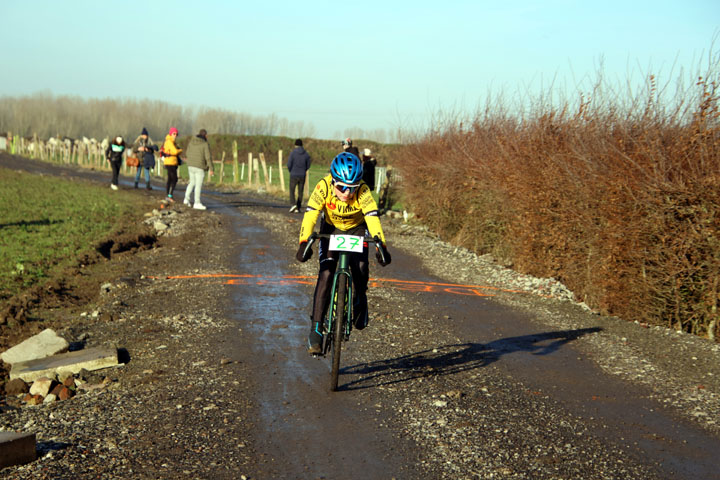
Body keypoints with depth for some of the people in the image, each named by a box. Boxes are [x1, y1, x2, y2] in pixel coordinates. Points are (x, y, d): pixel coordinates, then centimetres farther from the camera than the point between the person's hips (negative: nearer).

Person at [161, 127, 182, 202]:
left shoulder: (171, 141, 16)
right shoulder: (169, 141, -15)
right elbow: (175, 151, -22)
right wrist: (181, 150, -3)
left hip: (172, 163, 10)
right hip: (170, 163, -10)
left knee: (170, 179, 11)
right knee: (174, 179, -11)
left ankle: (167, 196, 14)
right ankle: (170, 196, -15)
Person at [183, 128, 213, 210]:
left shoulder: (191, 142, 6)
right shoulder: (205, 144, -11)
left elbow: (188, 153, 15)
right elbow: (208, 157, -14)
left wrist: (187, 157, 37)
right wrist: (211, 169, -10)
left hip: (191, 166, 6)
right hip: (200, 167, -6)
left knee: (192, 182, 21)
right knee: (199, 185, -3)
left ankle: (187, 199, 18)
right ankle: (197, 203, -4)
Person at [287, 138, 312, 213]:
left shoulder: (293, 153, -8)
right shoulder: (306, 154, 2)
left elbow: (289, 165, -9)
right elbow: (308, 166, 7)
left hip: (294, 175, -3)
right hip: (302, 176, 3)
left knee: (292, 191, 7)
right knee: (300, 192, 9)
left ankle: (293, 204, -14)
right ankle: (298, 208, 7)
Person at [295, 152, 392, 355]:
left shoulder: (362, 191, -32)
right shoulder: (324, 187, -31)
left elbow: (372, 218, -40)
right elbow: (310, 215, -38)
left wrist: (381, 246, -54)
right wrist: (304, 243, -52)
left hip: (356, 230, 0)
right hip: (331, 229, 0)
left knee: (360, 268, -24)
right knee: (326, 274, -17)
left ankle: (359, 299, 11)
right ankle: (316, 328, -13)